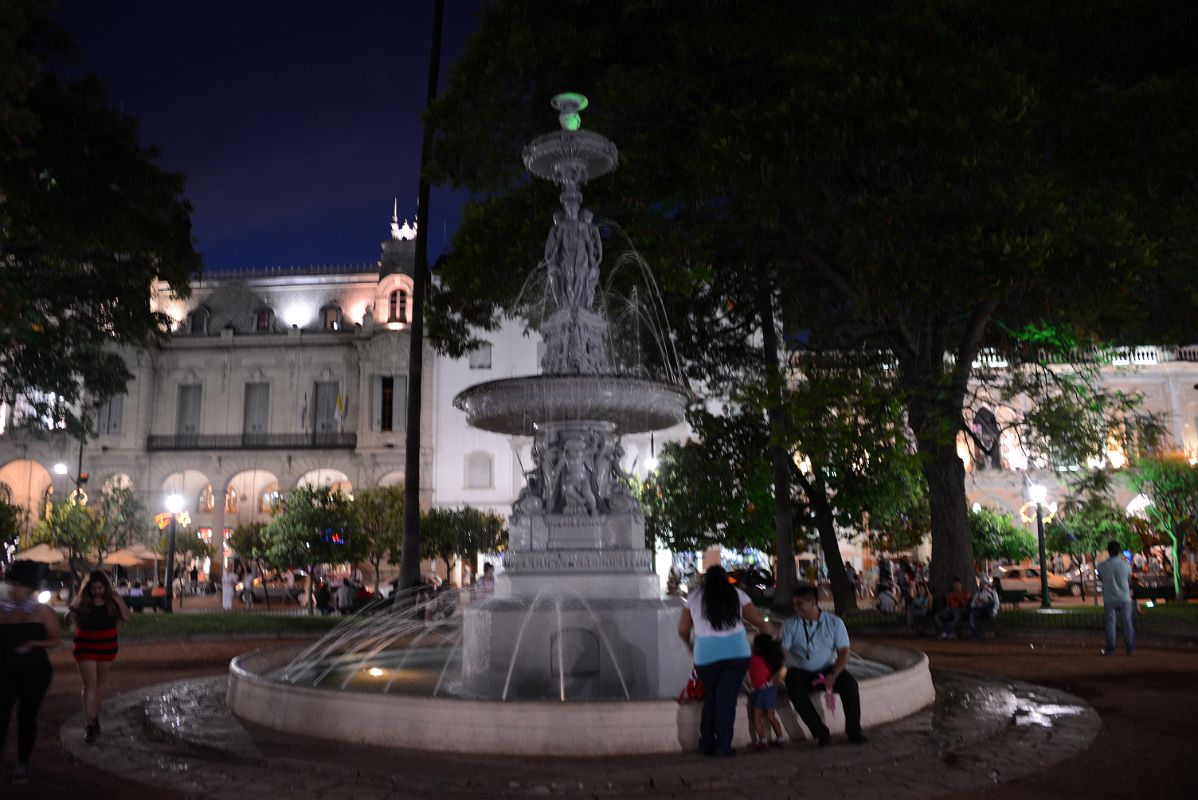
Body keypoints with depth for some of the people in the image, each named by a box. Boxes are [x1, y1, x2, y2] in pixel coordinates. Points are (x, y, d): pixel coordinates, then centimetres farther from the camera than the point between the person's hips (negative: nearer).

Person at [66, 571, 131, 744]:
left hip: (107, 647, 3)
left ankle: (95, 718, 30)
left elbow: (127, 618, -6)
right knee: (89, 685, -8)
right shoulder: (82, 601, -9)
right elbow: (69, 622, -7)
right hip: (86, 647, -3)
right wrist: (73, 609, -27)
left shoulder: (111, 600, -5)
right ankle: (88, 726, -5)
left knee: (100, 683, 14)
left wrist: (119, 602, -19)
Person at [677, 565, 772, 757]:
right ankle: (723, 745, -2)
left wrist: (689, 644, 33)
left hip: (705, 657, 1)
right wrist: (770, 630, 31)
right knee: (727, 699, 1)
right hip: (736, 654, -1)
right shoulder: (737, 595, 8)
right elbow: (759, 622, 10)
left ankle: (706, 744, 19)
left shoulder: (694, 597, 9)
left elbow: (682, 630, 12)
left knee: (710, 698, 16)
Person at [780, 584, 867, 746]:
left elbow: (843, 652, -6)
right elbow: (782, 651, -11)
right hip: (800, 672, 0)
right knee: (796, 691, -33)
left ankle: (854, 731, -12)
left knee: (850, 684, -27)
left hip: (827, 670, 1)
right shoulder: (791, 625, 0)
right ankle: (821, 733, -20)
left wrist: (833, 675, -24)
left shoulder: (834, 622, 0)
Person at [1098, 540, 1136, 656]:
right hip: (1124, 598, 0)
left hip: (1109, 599, 0)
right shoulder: (1125, 564, -9)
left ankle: (1110, 648, 6)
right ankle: (1130, 648, 12)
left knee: (1110, 623, 6)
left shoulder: (1101, 566, -8)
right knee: (1127, 623, 9)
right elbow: (1130, 575, 11)